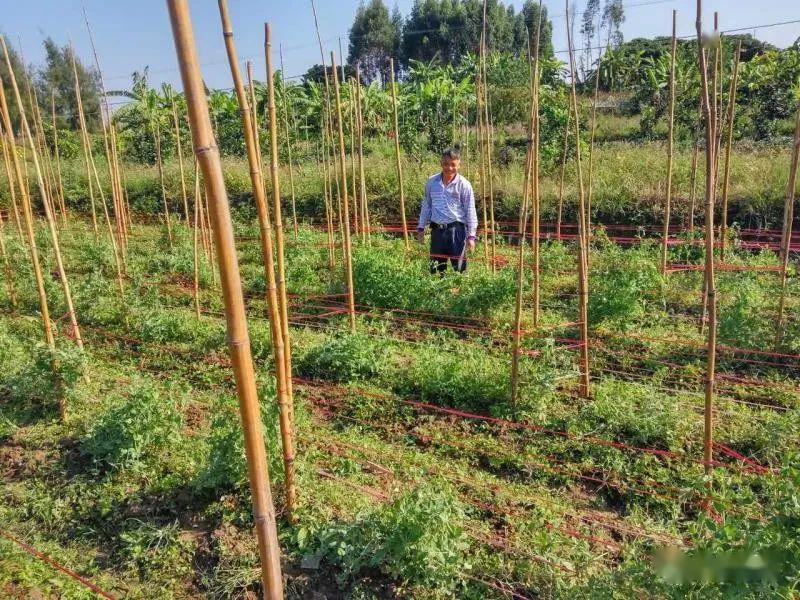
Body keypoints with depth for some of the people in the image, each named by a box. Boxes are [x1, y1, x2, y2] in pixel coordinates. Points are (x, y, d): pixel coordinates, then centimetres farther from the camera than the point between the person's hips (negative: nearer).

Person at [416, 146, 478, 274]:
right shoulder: (432, 182, 7)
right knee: (435, 267, 12)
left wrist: (471, 235, -6)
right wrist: (421, 227, 13)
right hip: (437, 230, 4)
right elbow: (426, 206, 15)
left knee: (459, 266, -2)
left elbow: (470, 212, -2)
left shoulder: (464, 185, -3)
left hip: (456, 229, -4)